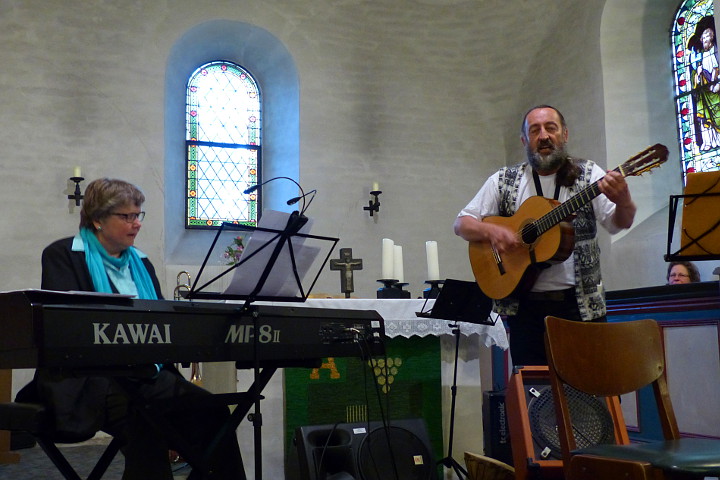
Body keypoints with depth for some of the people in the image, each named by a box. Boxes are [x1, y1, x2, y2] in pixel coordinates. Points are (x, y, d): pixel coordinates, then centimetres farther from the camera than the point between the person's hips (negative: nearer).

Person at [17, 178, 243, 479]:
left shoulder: (140, 262, 21)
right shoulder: (61, 255, 3)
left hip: (147, 373, 6)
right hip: (85, 379, -5)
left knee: (212, 411, -21)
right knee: (145, 422, -35)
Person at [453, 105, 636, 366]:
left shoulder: (588, 175, 4)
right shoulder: (504, 181, 6)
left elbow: (620, 223, -5)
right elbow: (461, 224, 7)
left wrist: (623, 201, -28)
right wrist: (490, 231, -14)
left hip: (581, 303, 0)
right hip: (525, 306, 1)